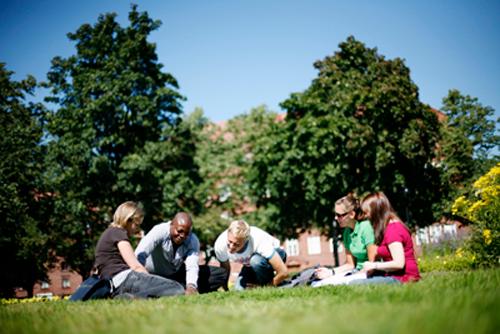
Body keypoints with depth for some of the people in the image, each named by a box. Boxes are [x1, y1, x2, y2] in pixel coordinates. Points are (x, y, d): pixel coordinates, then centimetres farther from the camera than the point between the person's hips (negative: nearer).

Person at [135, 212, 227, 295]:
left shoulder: (193, 241, -14)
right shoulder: (160, 231, -24)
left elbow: (192, 267, -27)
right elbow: (140, 255, -36)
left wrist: (191, 287, -49)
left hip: (176, 274, 3)